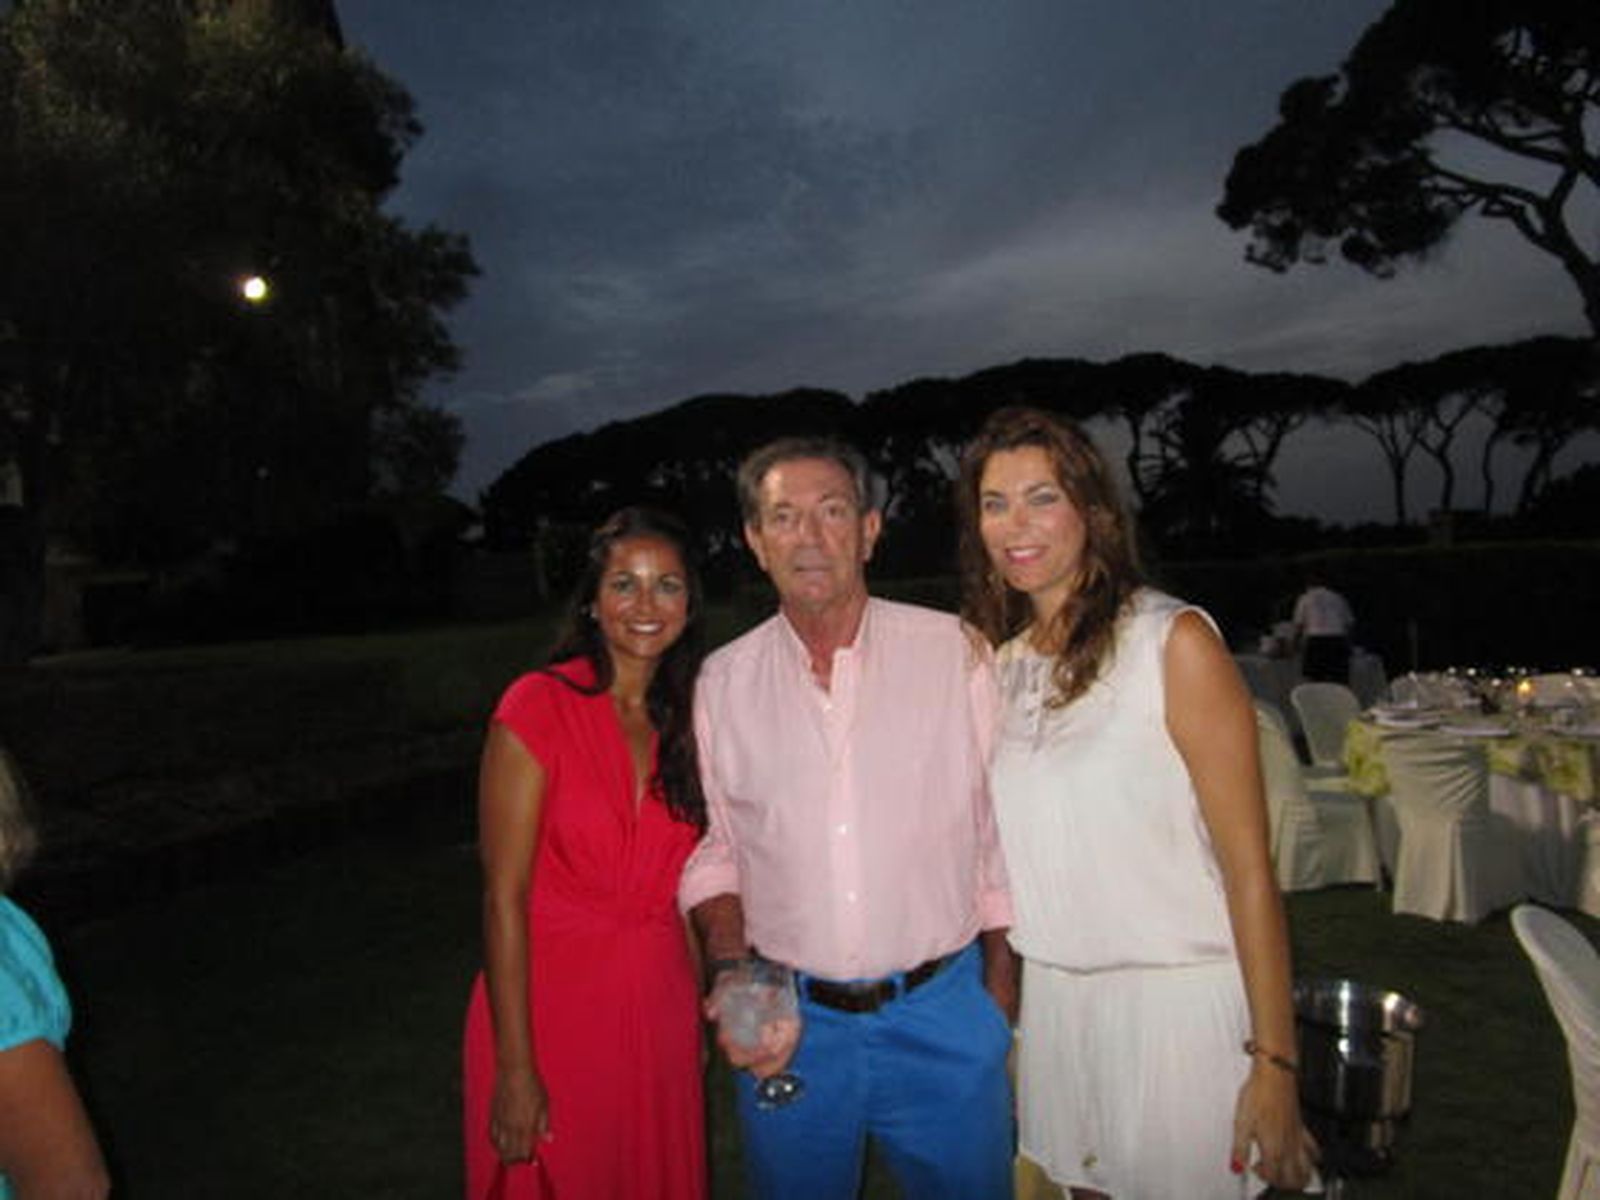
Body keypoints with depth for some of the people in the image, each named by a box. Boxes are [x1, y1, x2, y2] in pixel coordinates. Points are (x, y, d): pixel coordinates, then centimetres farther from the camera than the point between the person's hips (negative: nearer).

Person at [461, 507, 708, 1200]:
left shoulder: (685, 719, 4)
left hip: (660, 1011, 5)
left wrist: (699, 1009, 6)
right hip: (554, 1006, -5)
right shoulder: (539, 706, -12)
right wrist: (515, 1066, -15)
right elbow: (503, 896, -14)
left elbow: (681, 882, 10)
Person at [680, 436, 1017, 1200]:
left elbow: (1004, 832, 0)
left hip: (943, 1016, -1)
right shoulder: (722, 682, -1)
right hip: (789, 1022, 2)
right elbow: (712, 849, 8)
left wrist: (1001, 1003, 2)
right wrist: (731, 975, -6)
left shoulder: (955, 652, -6)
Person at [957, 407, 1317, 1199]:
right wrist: (1000, 1009, 8)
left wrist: (1274, 1065, -16)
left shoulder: (1173, 641, -13)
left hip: (1176, 996, -5)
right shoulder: (1000, 660, 4)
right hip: (1052, 993, 5)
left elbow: (1249, 867, -14)